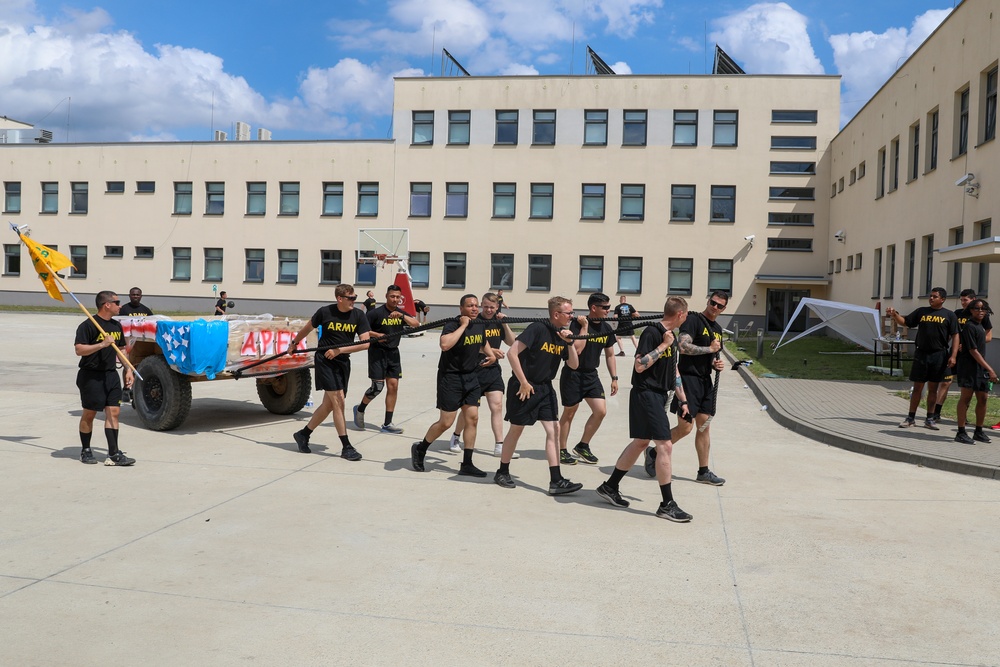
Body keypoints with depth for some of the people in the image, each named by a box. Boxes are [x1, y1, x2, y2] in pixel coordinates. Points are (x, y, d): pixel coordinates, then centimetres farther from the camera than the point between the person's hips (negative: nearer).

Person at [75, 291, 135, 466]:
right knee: (89, 413, 5)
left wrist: (128, 369, 14)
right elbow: (79, 350, -19)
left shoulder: (116, 325, 13)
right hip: (91, 376, -6)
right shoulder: (88, 325, -11)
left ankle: (113, 454, -2)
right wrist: (102, 344, -28)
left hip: (111, 375, 6)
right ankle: (85, 451, 22)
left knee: (113, 412, -2)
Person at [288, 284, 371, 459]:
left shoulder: (359, 316, -5)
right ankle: (346, 447, -7)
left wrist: (340, 350, -19)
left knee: (329, 404, 10)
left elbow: (365, 343, -12)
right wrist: (294, 343, 23)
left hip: (342, 362, 4)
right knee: (338, 401, -11)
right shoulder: (325, 312, -9)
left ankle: (303, 434, 29)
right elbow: (308, 328, 10)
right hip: (324, 361, -4)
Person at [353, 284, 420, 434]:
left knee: (393, 386, 2)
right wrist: (376, 335, -22)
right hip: (378, 352, -6)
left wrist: (401, 315, -25)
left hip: (393, 353, 6)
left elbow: (415, 323, -10)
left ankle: (387, 424, 8)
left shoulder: (401, 313, 7)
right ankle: (360, 409, 20)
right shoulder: (376, 313, -9)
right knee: (377, 387, -9)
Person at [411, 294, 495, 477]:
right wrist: (463, 326, -29)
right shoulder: (452, 324, -16)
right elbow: (444, 344, -36)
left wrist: (490, 354, 13)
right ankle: (419, 449, 21)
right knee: (446, 422, -3)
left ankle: (467, 464, 10)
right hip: (450, 378, -7)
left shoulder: (480, 324, 7)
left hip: (471, 377, 7)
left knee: (472, 418, 1)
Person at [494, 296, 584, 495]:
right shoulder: (538, 329, -17)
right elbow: (512, 353, -22)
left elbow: (574, 365, 5)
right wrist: (524, 382, -19)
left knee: (554, 430, -2)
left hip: (545, 388, 7)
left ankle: (556, 481, -1)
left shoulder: (563, 335, 4)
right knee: (516, 430, 6)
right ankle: (503, 472, 24)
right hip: (524, 387, -6)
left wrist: (570, 342, -11)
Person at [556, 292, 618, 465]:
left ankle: (583, 446, 14)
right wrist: (584, 326, -22)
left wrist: (614, 378, 10)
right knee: (569, 413, 5)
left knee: (601, 411, -5)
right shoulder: (577, 324, -15)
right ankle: (562, 451, 21)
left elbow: (609, 355, 13)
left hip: (591, 375, 6)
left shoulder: (607, 329, 4)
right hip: (573, 374, -6)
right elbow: (577, 349, -25)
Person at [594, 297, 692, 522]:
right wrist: (663, 345, -19)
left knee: (640, 442, 15)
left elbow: (674, 370, 20)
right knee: (665, 446, -9)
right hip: (646, 394, -10)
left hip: (658, 396, 10)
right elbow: (639, 366, -21)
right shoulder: (652, 332, -15)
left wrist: (682, 400, 19)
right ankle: (667, 505, -1)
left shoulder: (671, 336, 14)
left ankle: (610, 487, 27)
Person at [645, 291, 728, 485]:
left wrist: (716, 363, 5)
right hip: (688, 377, -8)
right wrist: (710, 349, -14)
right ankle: (653, 453, 11)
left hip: (706, 381, 8)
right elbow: (683, 346, -23)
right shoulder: (693, 320, -10)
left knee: (704, 426, 9)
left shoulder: (718, 329, 17)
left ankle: (703, 472, 17)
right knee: (686, 426, -9)